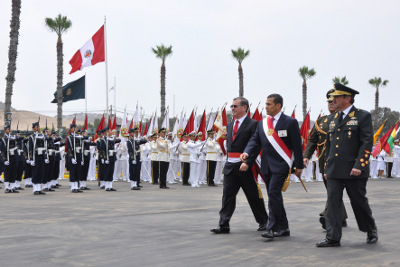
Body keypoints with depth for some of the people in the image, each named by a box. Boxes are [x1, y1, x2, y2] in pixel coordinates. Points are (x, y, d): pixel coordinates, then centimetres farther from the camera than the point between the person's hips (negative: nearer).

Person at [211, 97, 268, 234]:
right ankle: (223, 225, 1)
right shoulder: (230, 125, 15)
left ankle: (263, 222, 23)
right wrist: (229, 160, 14)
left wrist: (248, 163, -19)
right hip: (230, 166, 6)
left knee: (254, 196, 7)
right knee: (227, 195, 0)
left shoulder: (253, 124, -7)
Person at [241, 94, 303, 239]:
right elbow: (255, 141, 7)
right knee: (274, 196, 10)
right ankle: (283, 228, 20)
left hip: (281, 164, -6)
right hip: (267, 166, 7)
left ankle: (273, 228, -13)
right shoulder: (262, 124, 13)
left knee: (274, 192, -17)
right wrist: (247, 154, -12)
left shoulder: (290, 122, -3)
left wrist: (298, 166, -7)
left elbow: (297, 145, -4)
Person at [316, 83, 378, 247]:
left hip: (354, 171, -5)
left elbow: (367, 143, -10)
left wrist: (359, 166, -19)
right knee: (333, 203, -1)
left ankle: (371, 232, 28)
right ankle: (333, 238, 2)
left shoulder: (363, 116, -3)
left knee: (360, 202, 6)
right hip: (334, 171, 5)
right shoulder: (332, 119, 15)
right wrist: (327, 168, 15)